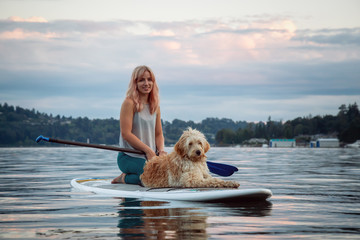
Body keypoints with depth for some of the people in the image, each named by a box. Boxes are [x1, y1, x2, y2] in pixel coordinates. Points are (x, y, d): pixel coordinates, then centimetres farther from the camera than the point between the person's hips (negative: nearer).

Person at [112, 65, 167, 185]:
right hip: (129, 156, -7)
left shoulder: (155, 105, 14)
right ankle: (124, 178, -3)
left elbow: (159, 134, 16)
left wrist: (161, 150, -5)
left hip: (150, 156, 8)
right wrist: (148, 150, -16)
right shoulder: (129, 103, -8)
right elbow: (126, 133, -15)